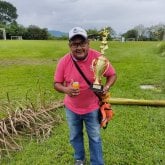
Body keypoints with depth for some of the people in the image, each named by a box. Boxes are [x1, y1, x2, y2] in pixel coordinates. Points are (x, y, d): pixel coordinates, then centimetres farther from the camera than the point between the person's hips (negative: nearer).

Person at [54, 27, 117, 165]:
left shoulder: (99, 58, -20)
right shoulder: (63, 61, -16)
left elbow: (112, 75, -6)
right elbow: (57, 83, -7)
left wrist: (106, 87, -26)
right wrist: (65, 89, -30)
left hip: (92, 108, -2)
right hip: (72, 108, 2)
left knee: (95, 138, 17)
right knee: (75, 137, 23)